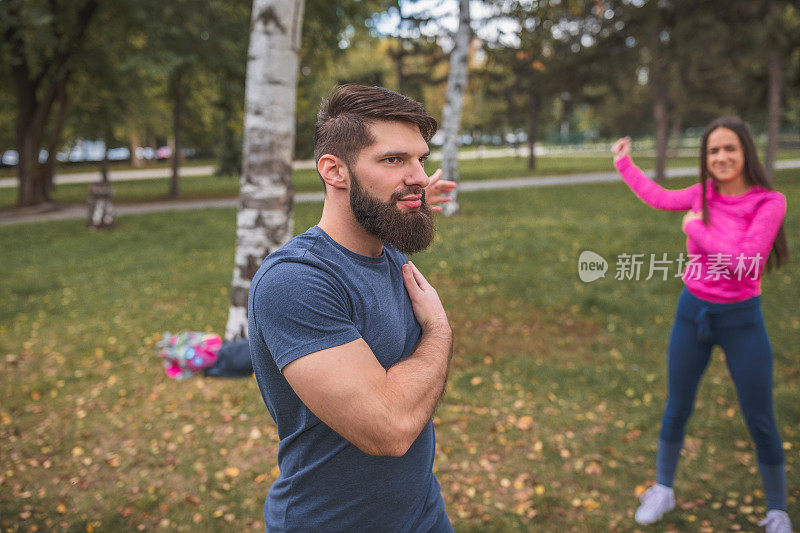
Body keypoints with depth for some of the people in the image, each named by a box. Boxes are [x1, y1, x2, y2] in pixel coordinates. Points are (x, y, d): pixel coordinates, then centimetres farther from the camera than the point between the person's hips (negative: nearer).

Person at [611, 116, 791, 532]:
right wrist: (624, 164, 22)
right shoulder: (703, 194, -2)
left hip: (741, 319, -4)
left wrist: (697, 229, -18)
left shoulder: (769, 202, -15)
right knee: (676, 410, 16)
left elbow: (746, 264, -24)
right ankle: (663, 490, 35)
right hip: (692, 312, 4)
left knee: (761, 423, 5)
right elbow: (657, 197, 16)